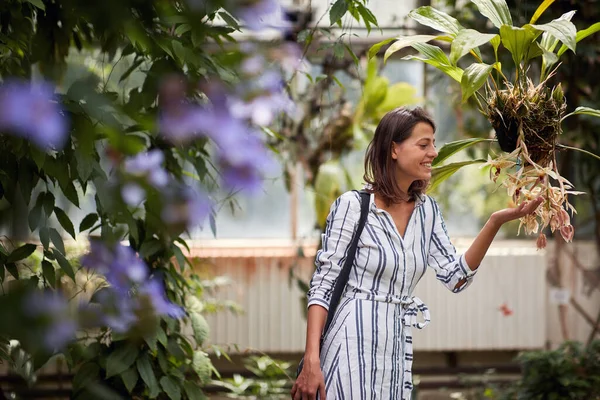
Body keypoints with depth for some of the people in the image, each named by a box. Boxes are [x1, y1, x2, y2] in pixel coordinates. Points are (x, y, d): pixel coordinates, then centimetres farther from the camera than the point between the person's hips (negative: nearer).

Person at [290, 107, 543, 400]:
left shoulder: (427, 210, 9)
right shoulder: (353, 205, -10)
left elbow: (456, 277, 6)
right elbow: (322, 285, -10)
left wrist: (495, 222, -6)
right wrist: (311, 361, -18)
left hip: (397, 351, 6)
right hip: (352, 344, -6)